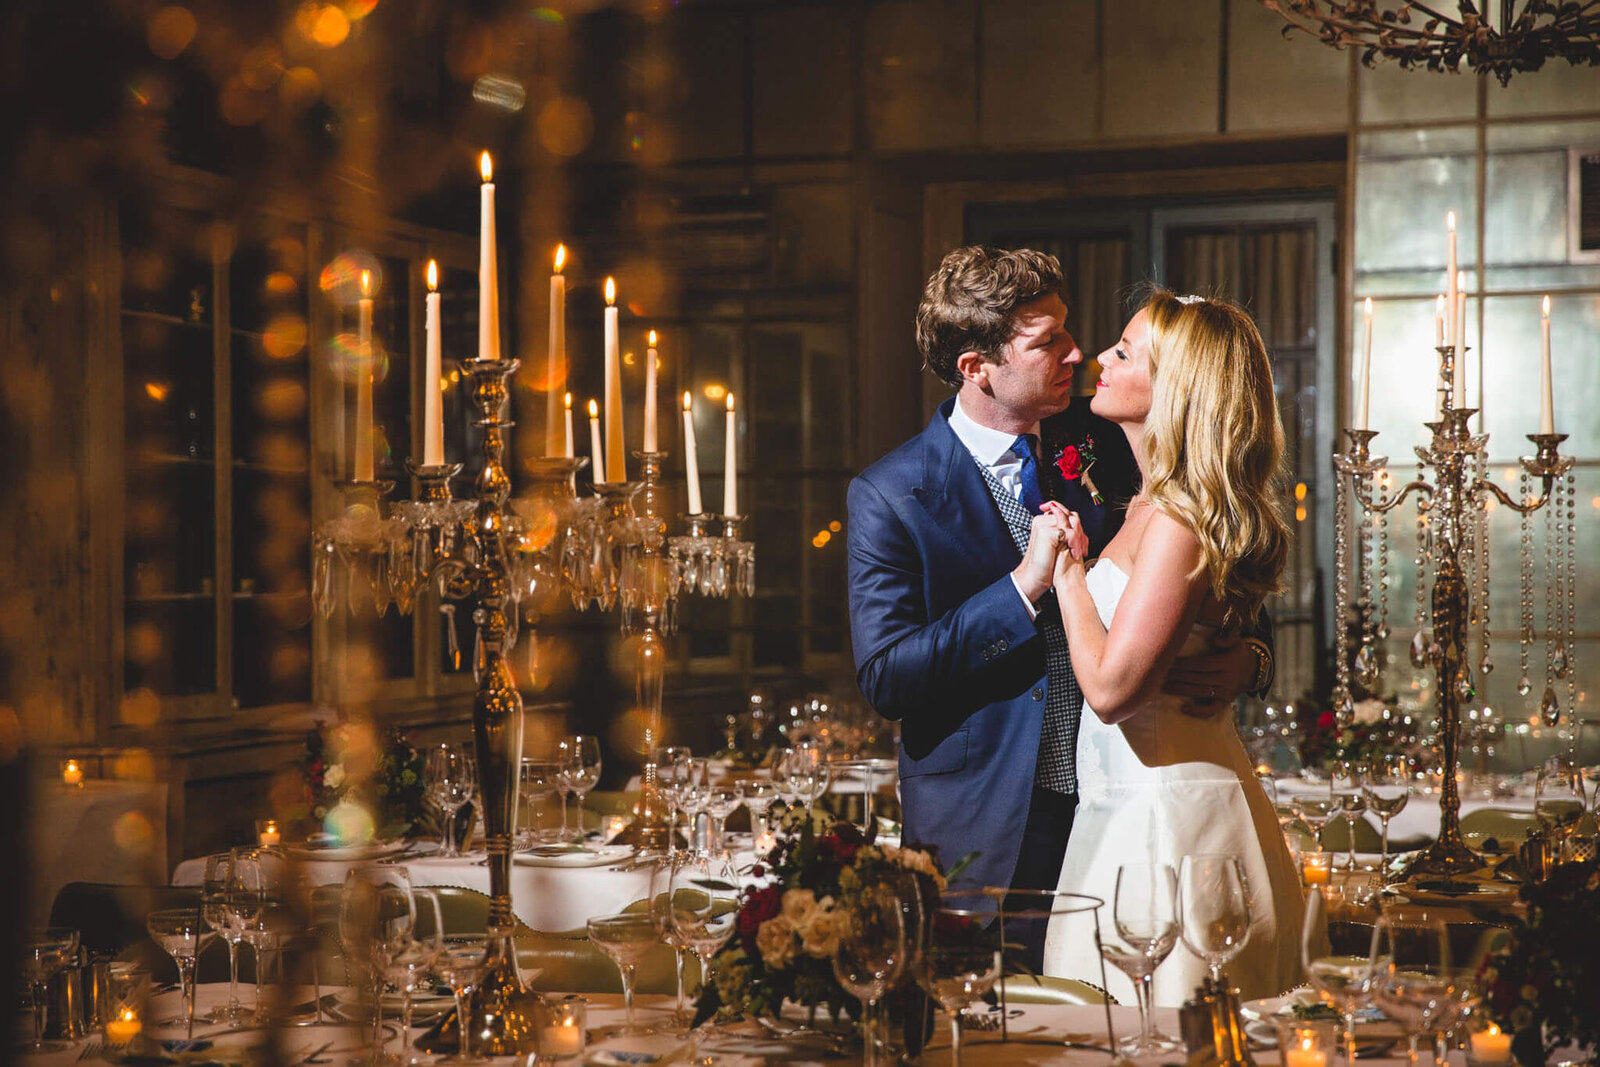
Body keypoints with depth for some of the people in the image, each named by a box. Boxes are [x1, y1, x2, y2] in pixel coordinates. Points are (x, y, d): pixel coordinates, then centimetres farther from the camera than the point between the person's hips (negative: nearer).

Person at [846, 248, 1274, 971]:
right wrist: (1023, 588, -19)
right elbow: (883, 677, -13)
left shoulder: (1105, 448, 6)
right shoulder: (889, 496, -7)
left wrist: (1247, 661, -11)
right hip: (985, 837, -3)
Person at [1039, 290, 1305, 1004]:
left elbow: (1111, 688, -24)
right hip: (1132, 805, 10)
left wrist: (1066, 565, -12)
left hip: (1165, 820, -10)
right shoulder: (1150, 504, 11)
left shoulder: (1180, 520, -19)